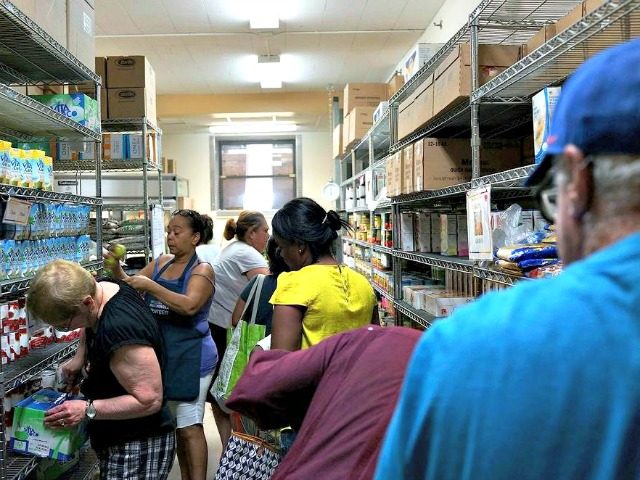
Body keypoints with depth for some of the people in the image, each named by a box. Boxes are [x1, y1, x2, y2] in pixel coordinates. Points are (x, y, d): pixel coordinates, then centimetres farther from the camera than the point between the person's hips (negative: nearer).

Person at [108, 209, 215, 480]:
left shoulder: (202, 270, -10)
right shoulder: (160, 263, 9)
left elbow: (190, 306, -26)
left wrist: (150, 286, -28)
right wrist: (117, 269, -7)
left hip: (191, 356, -7)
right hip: (162, 353, 7)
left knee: (189, 426, -5)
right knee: (175, 424, 15)